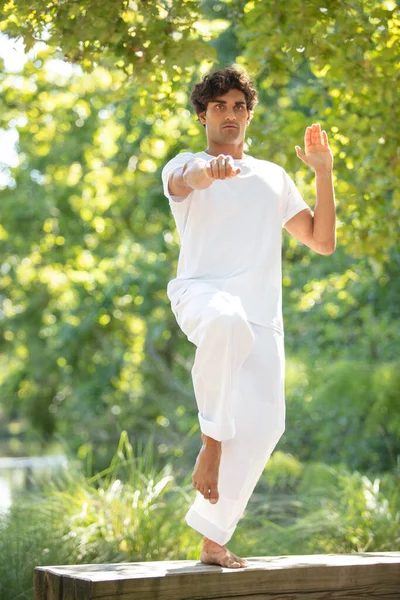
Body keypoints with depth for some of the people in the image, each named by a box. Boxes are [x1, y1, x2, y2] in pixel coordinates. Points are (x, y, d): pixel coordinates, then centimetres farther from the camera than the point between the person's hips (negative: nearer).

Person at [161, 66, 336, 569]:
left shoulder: (274, 178, 26)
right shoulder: (185, 166, 13)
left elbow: (323, 242, 22)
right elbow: (180, 182, -15)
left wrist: (324, 173, 12)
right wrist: (208, 170, -40)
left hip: (261, 312, 4)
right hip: (201, 293, -4)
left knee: (264, 423, -10)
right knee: (227, 320, -41)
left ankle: (212, 538, 0)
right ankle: (211, 445, -27)